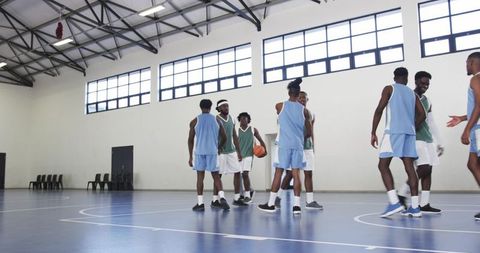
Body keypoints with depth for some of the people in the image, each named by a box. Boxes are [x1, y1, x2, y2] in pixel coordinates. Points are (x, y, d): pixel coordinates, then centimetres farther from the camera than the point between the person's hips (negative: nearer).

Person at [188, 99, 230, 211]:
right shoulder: (216, 120, 7)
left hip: (200, 152, -1)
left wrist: (190, 156, 9)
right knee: (216, 176, 9)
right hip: (213, 152, 1)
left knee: (200, 176, 6)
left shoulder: (195, 121, 4)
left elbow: (190, 140, 3)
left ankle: (200, 203, 5)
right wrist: (218, 148, 29)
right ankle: (222, 198, -9)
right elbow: (224, 138, 10)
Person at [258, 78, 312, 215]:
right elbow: (309, 133, 10)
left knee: (278, 172, 3)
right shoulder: (304, 110, 5)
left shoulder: (280, 106, 1)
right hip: (298, 145, 2)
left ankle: (271, 204, 8)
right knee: (296, 173, 2)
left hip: (284, 144, -1)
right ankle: (297, 205, 0)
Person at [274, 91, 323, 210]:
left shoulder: (311, 114, 14)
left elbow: (311, 132, 18)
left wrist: (313, 148, 14)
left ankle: (310, 201, 6)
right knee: (290, 173, -3)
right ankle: (278, 197, 11)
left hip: (307, 146, 5)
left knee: (308, 173, 3)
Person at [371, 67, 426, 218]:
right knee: (409, 167, 3)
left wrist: (373, 133, -4)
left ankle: (394, 202, -16)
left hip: (393, 131, -5)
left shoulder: (389, 88, 7)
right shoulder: (412, 93, 20)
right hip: (409, 132, 5)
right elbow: (422, 115, 14)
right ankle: (415, 207, 1)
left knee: (383, 165, -3)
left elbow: (379, 110, -5)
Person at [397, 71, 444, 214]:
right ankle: (402, 194, -2)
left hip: (427, 138, 8)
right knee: (423, 168, -16)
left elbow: (431, 123, 22)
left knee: (428, 170, 1)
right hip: (415, 138, -8)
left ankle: (424, 204, 2)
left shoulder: (427, 101, 18)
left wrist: (438, 142, 19)